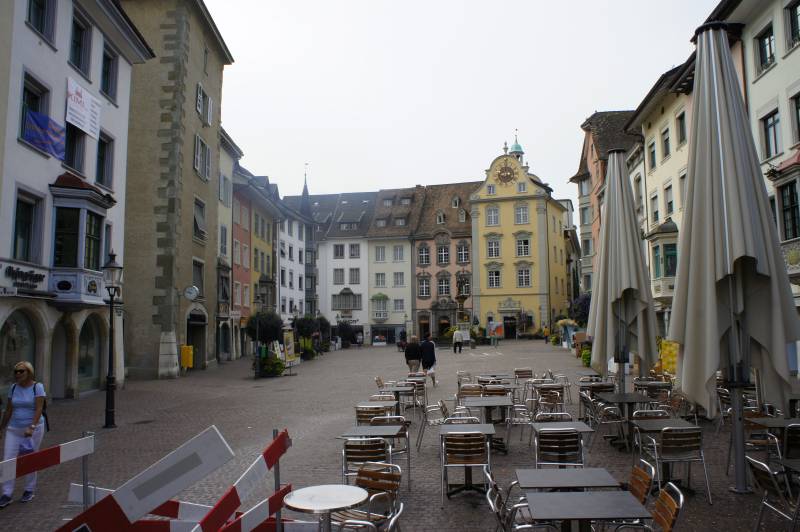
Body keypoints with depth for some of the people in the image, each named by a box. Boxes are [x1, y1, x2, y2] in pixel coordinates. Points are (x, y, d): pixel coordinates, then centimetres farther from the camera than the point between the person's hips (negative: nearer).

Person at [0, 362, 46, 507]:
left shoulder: (37, 387, -10)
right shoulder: (13, 388, 4)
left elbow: (39, 409, -17)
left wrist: (31, 427, -27)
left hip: (33, 428, -4)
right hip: (14, 429, 4)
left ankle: (29, 491, 21)